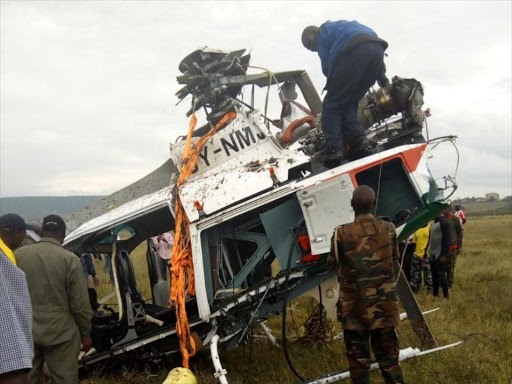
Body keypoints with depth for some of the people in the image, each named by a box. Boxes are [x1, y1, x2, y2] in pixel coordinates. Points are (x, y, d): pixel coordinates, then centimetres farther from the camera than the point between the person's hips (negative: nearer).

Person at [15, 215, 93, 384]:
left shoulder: (19, 255, 0)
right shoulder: (70, 259, -11)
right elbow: (80, 304, -9)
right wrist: (86, 333, 4)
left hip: (25, 331, 4)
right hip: (60, 333, -4)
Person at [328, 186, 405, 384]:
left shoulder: (341, 233, -14)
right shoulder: (388, 229, -5)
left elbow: (332, 262, 1)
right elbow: (395, 260, 8)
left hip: (354, 305, -2)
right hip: (384, 304, 2)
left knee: (358, 357, 10)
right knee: (388, 355, 14)